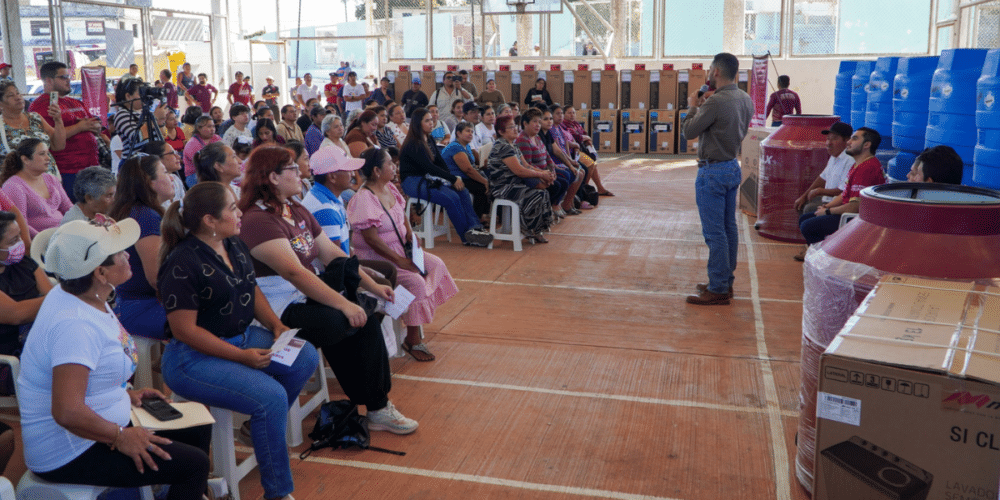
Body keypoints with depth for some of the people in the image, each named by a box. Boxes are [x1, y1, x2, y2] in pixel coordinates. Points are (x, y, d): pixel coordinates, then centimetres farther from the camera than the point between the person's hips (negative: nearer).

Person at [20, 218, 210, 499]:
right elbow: (67, 412, -35)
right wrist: (121, 437, -22)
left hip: (105, 425, 10)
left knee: (199, 428, 13)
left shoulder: (85, 298, 4)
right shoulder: (75, 323, -29)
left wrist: (125, 394, 11)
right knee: (194, 463, -18)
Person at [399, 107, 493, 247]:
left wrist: (453, 178, -6)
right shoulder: (413, 145, -12)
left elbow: (440, 161, 13)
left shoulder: (429, 140, 15)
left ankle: (475, 227, -24)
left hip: (428, 179, 9)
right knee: (452, 198, -26)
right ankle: (467, 237, -17)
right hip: (413, 182, -9)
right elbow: (428, 167, -19)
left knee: (463, 191, -14)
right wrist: (453, 179, -18)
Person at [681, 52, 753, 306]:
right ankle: (725, 282, 24)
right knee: (729, 228, 14)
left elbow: (689, 131, -13)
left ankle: (718, 290, 1)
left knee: (714, 232, -4)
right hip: (733, 167, 9)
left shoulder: (716, 101, -21)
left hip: (713, 171, -9)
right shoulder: (745, 99, 6)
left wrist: (692, 107, 3)